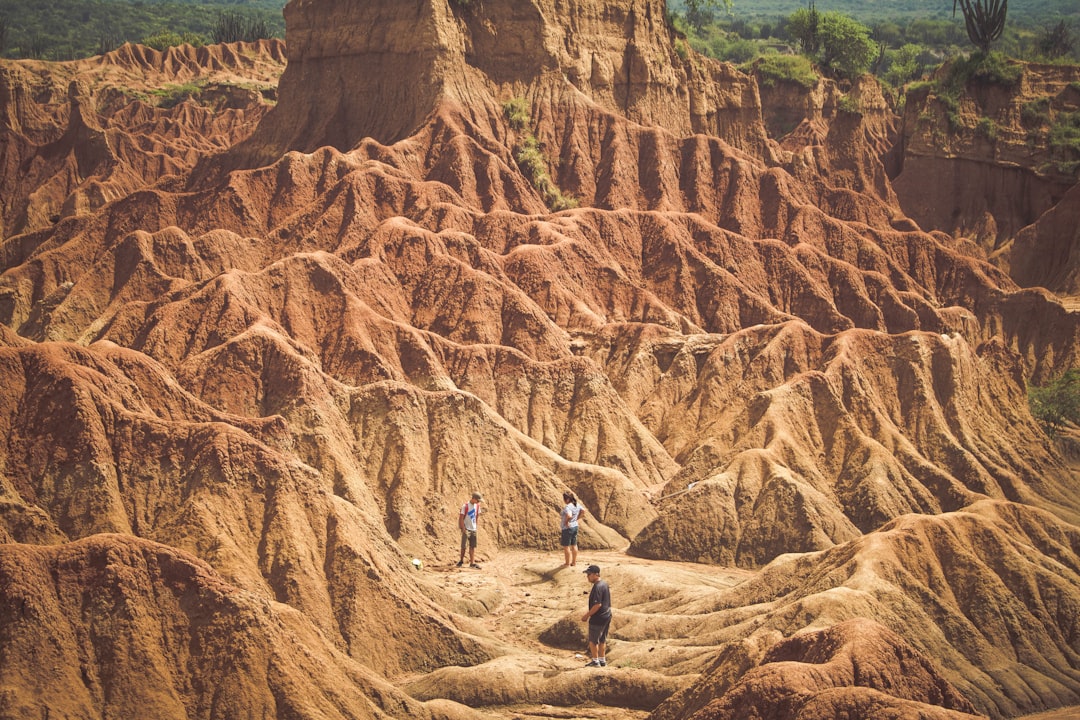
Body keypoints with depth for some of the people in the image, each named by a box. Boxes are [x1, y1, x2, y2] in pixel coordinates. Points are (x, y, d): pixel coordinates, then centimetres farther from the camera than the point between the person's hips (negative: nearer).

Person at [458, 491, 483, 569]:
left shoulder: (477, 506, 5)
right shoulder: (465, 506, -14)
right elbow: (461, 518, -14)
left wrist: (475, 524, 10)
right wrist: (463, 529, -17)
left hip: (473, 529, 6)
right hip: (466, 529, -6)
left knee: (473, 546, 4)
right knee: (464, 546, 0)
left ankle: (472, 563, 7)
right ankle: (461, 561, 17)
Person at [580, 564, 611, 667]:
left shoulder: (597, 587, -22)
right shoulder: (605, 583, 9)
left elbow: (597, 604, -26)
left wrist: (587, 615, -18)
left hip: (598, 618, -9)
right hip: (607, 616, 9)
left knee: (593, 640, 4)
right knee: (602, 640, 18)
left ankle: (595, 661, 9)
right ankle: (602, 660, 26)